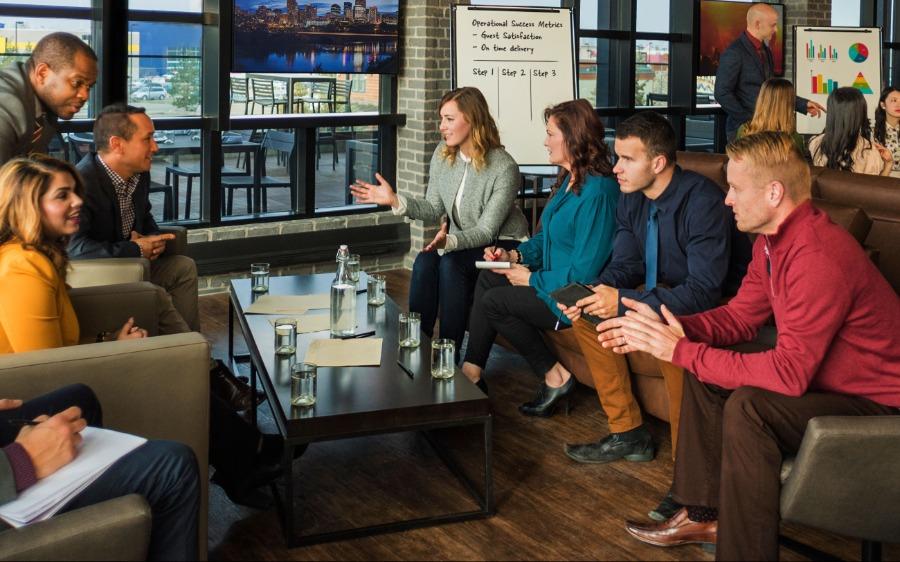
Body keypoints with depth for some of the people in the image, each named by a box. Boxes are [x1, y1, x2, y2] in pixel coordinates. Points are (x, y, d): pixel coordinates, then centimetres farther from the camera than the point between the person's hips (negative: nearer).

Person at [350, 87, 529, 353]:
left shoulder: (505, 168, -21)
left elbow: (486, 231, -20)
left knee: (450, 263, -31)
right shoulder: (443, 154, -3)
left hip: (503, 245, -5)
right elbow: (434, 210, 3)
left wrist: (450, 241, -39)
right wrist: (395, 200, -13)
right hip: (463, 241, 5)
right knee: (425, 260, -25)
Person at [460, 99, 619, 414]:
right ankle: (472, 370, 2)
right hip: (554, 282, 11)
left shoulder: (597, 192, -24)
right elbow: (547, 238, 21)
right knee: (487, 279, 6)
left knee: (493, 302, -12)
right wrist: (515, 255, 3)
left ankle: (554, 376, -2)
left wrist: (532, 278, -14)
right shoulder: (568, 180, 9)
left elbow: (583, 272, -25)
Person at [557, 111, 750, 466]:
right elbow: (625, 264, 4)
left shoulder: (703, 202, -27)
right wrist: (595, 293, -20)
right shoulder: (631, 197, -1)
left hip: (718, 304, -8)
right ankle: (627, 433, 3)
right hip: (667, 291, 9)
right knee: (587, 316, -4)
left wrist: (624, 302, -37)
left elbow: (705, 292, -31)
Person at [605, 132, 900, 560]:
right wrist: (668, 328, -10)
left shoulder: (818, 257, -30)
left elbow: (789, 373, -33)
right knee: (704, 375, 6)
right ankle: (702, 513, 15)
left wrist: (682, 351, -27)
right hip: (822, 380, 10)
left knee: (747, 407, -29)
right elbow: (739, 316, 7)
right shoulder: (772, 240, 0)